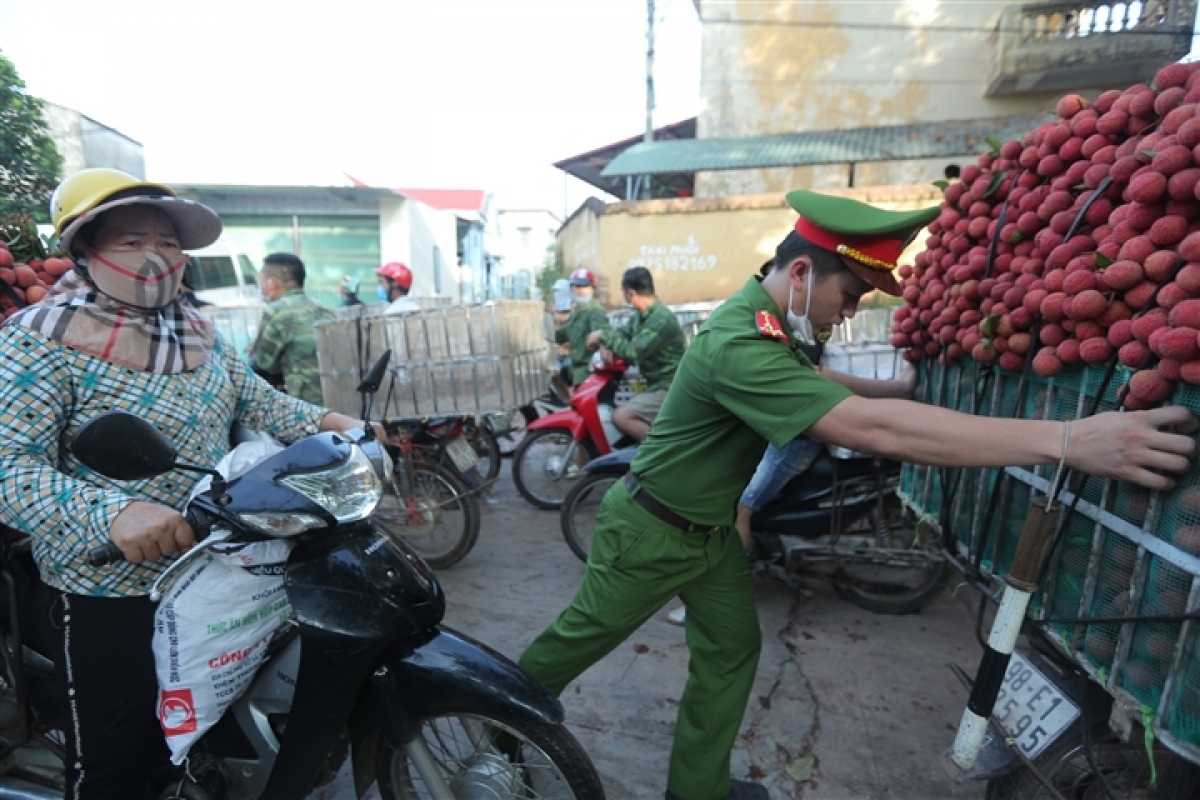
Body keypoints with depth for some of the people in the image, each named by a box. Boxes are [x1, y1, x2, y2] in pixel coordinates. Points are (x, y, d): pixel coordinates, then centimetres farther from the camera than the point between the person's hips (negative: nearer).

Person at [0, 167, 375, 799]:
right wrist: (111, 512, -39)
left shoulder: (196, 330, 6)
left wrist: (322, 422, -8)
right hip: (107, 593, -6)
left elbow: (254, 399, 8)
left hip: (210, 570, 7)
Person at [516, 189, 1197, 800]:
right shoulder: (737, 345, -34)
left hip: (714, 531, 9)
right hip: (653, 530, -8)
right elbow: (872, 429, -43)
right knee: (586, 633, 13)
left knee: (732, 652, 16)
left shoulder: (767, 322, -1)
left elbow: (816, 379, 19)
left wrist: (906, 389, 10)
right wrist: (1065, 439, -42)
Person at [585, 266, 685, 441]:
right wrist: (607, 346, -10)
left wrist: (603, 336, -15)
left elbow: (634, 352, -25)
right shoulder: (641, 315, 10)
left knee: (620, 417, -21)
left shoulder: (660, 318, -21)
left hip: (669, 388, -10)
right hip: (658, 385, 10)